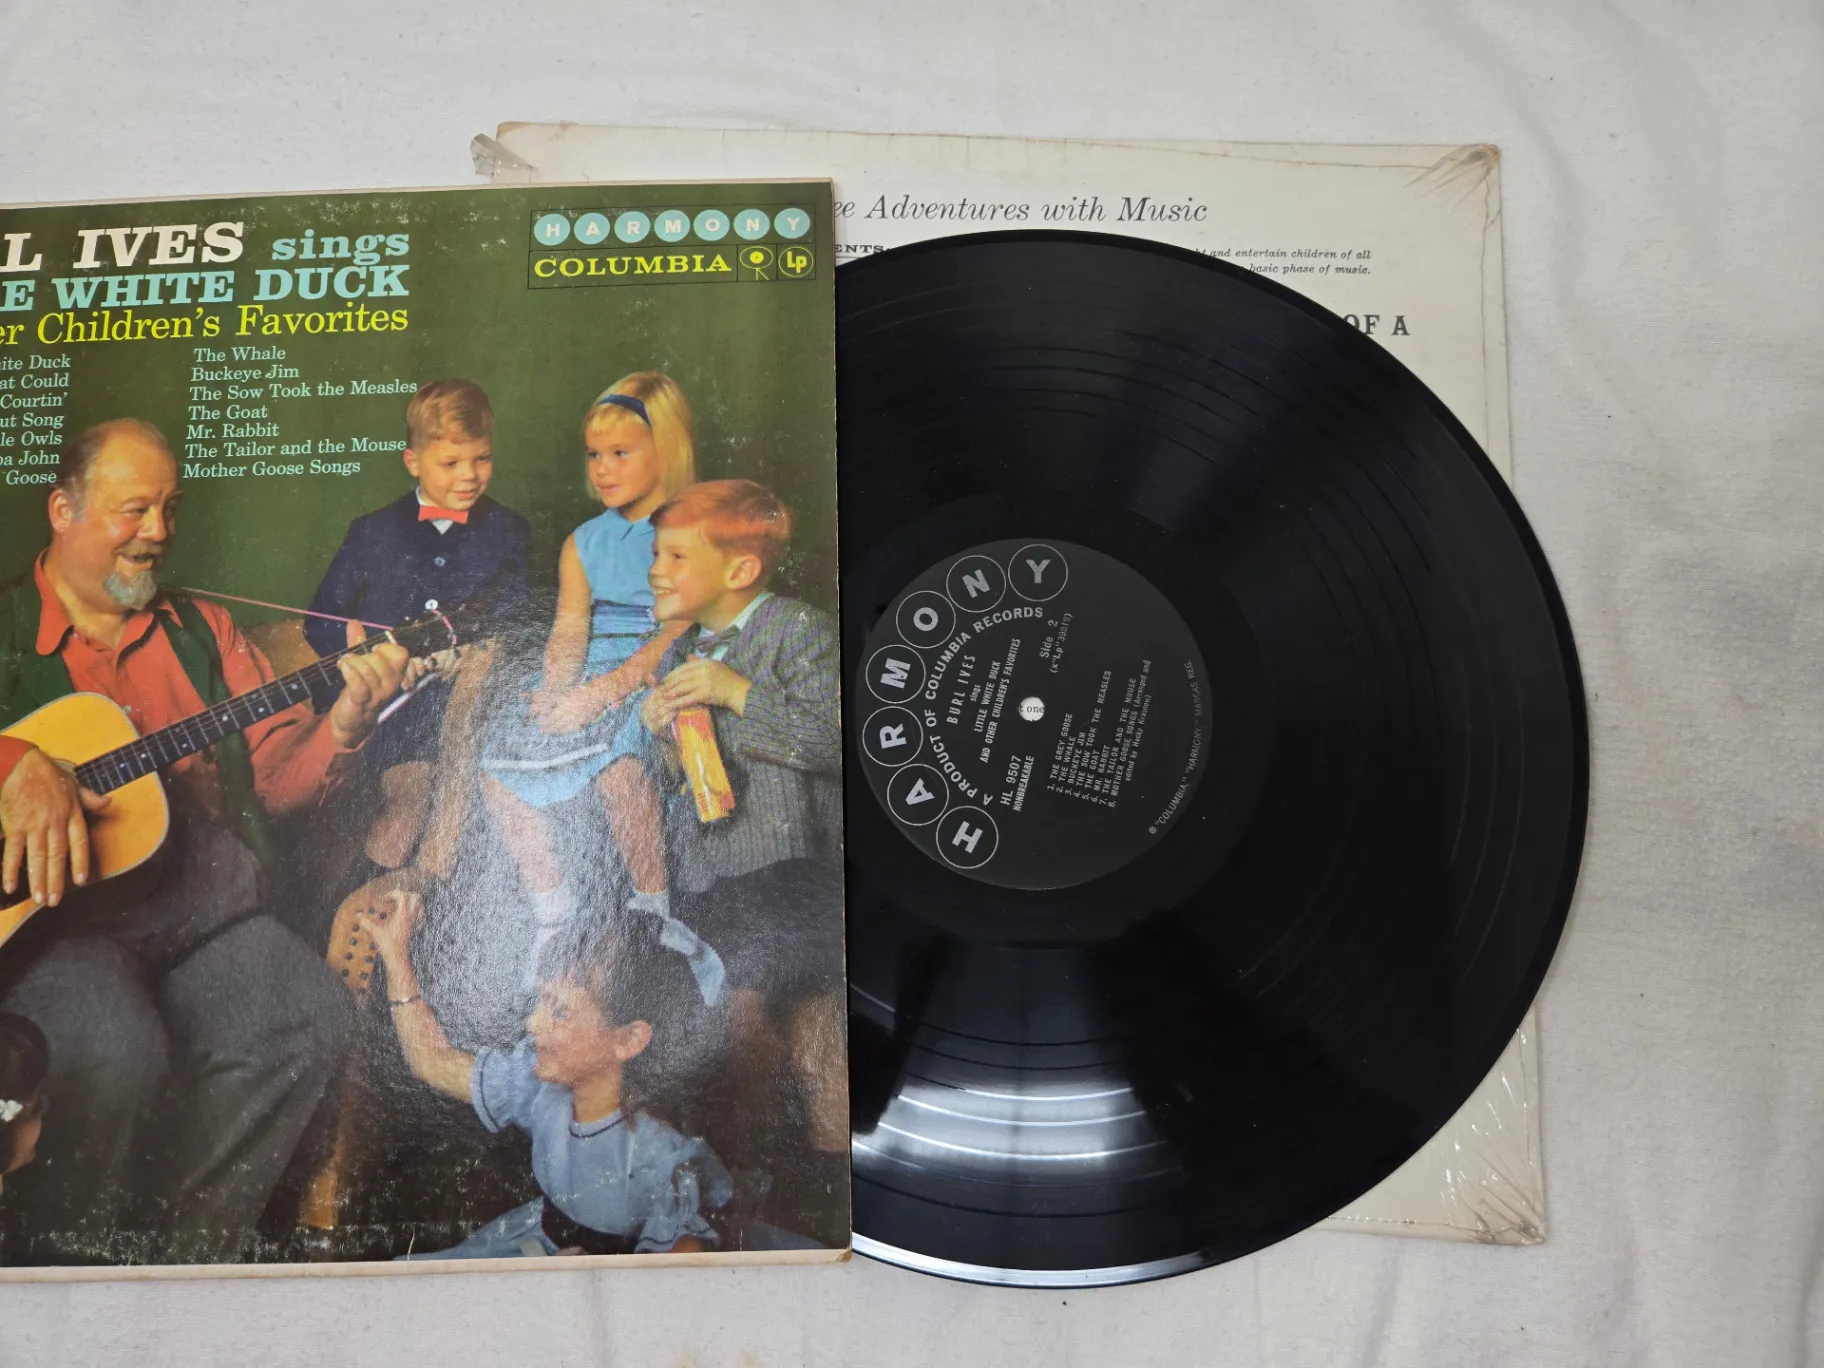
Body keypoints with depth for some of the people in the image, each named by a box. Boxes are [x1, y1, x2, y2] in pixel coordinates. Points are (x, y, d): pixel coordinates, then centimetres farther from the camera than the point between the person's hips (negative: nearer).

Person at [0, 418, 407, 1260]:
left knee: (309, 1018, -19)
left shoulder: (202, 633, 16)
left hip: (202, 911, 4)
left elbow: (275, 775, 11)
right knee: (120, 1051, -30)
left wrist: (343, 724, -8)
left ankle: (176, 1243, -1)